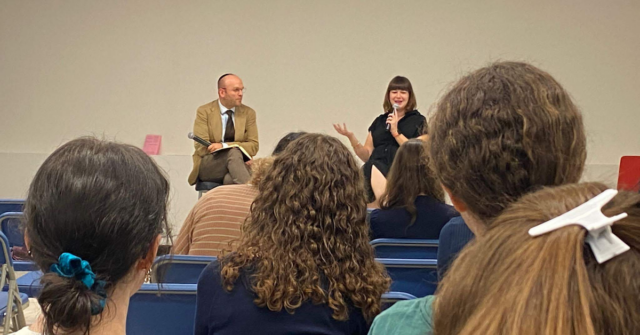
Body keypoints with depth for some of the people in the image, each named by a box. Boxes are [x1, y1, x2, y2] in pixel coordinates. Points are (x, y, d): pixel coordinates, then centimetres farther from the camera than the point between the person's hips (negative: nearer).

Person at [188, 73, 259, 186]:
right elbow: (201, 148, -6)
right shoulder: (204, 112, 2)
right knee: (233, 152, -35)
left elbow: (253, 146, 1)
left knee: (230, 179, -38)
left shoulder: (248, 113, 9)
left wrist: (224, 146, -16)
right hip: (208, 166, -1)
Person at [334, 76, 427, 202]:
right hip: (374, 175, 4)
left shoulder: (418, 121, 11)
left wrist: (396, 132, -6)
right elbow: (367, 155, 19)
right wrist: (351, 138, 4)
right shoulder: (379, 121, 22)